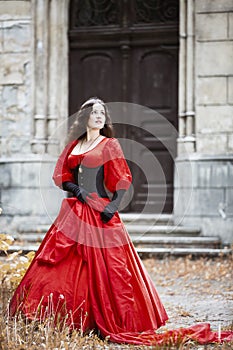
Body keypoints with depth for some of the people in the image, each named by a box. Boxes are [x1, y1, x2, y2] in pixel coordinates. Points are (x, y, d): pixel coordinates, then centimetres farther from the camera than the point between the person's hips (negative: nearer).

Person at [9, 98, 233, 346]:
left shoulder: (110, 145, 2)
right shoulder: (74, 145, 17)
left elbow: (122, 181, -4)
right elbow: (60, 175, 14)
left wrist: (113, 205, -18)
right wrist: (74, 188, -6)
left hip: (99, 213, -5)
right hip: (73, 212, 5)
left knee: (106, 267, -9)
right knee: (61, 264, 1)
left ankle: (117, 323, -3)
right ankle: (64, 320, 7)